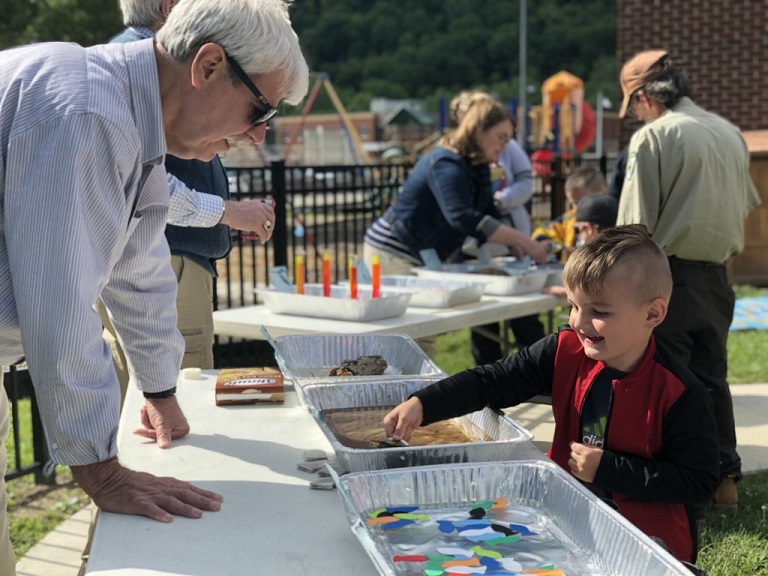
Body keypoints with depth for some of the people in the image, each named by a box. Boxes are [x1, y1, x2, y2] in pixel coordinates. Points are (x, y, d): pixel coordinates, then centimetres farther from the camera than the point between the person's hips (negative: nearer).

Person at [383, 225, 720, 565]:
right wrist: (422, 404, -21)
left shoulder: (680, 393, -19)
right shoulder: (565, 351, -6)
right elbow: (492, 382, -7)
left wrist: (607, 469, -20)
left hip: (649, 543, -4)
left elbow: (699, 482, -16)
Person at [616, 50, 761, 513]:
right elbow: (747, 204, 18)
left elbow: (636, 222, -14)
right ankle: (726, 479, 24)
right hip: (717, 275, 7)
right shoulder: (730, 133, 9)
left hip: (670, 274, -7)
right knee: (712, 377, 17)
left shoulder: (652, 136, -13)